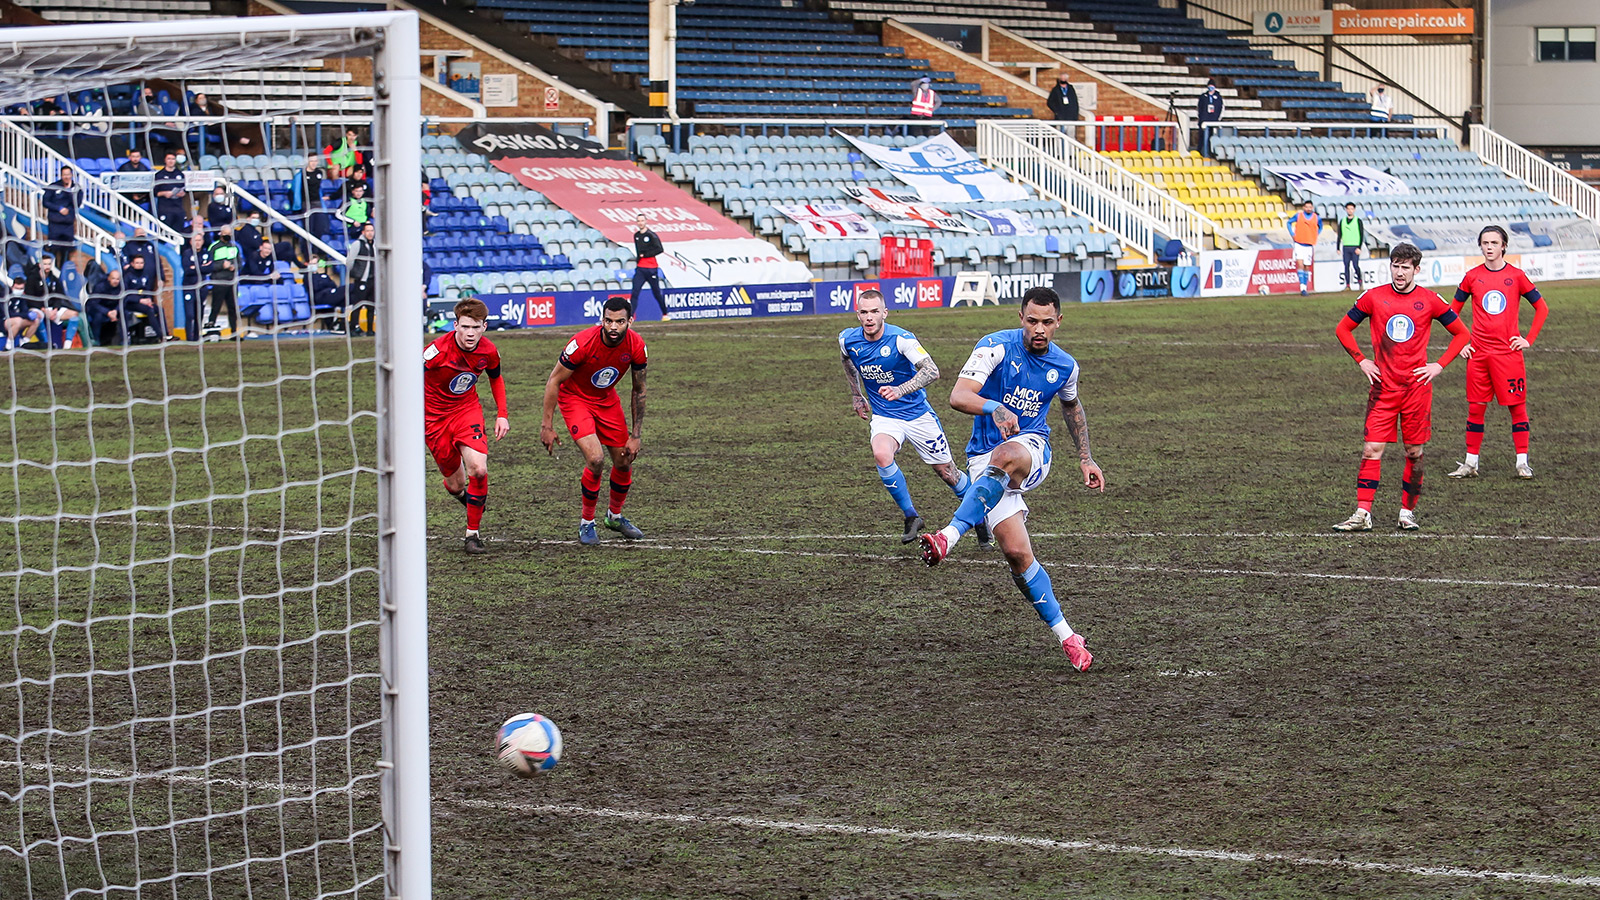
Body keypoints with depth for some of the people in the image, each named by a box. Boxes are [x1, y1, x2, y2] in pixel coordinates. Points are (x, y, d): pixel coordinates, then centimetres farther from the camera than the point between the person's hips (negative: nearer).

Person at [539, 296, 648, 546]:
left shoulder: (636, 346, -19)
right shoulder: (583, 343, -32)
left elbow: (639, 390, -4)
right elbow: (554, 381, -20)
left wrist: (636, 435, -4)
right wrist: (547, 426, -18)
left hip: (607, 400, 5)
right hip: (574, 398, -5)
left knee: (624, 462, 6)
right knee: (595, 459, -21)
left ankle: (614, 516, 33)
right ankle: (586, 523, -1)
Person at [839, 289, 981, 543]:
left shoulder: (901, 339, -21)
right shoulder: (848, 340, -7)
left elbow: (932, 371, -31)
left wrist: (900, 390, -44)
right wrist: (856, 394, 22)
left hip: (918, 415, -2)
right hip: (884, 417, 2)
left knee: (947, 472, 7)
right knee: (881, 455, -30)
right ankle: (911, 517, -14)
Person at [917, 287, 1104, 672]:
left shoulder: (1064, 366, 7)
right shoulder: (996, 347, -8)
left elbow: (1072, 406, 30)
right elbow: (958, 396, -20)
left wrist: (1085, 459, 26)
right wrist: (995, 408, -40)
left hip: (1031, 448, 1)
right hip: (984, 461, -1)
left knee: (1005, 457, -39)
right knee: (1017, 553, -14)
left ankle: (949, 537, -47)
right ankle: (1066, 636, -2)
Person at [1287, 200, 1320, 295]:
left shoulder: (1317, 218, 4)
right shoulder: (1298, 216, 0)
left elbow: (1320, 227, 23)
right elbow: (1289, 222, 15)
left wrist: (1315, 235, 8)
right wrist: (1292, 234, 3)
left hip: (1310, 245, 2)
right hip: (1299, 243, -2)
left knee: (1307, 267, 6)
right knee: (1300, 264, -17)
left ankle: (1305, 287, 18)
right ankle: (1302, 287, -19)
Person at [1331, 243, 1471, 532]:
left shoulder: (1430, 301, 0)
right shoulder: (1373, 297, 1)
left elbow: (1461, 333, 10)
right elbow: (1343, 329, 12)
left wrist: (1439, 366, 0)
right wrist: (1361, 361, 2)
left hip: (1417, 385, 0)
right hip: (1383, 386, 0)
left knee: (1415, 452, 4)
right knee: (1372, 449, -7)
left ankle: (1408, 512, 15)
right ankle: (1362, 514, -8)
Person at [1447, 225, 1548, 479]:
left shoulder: (1516, 276, 0)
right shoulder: (1472, 277, 5)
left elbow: (1542, 308, 7)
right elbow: (1453, 311, 15)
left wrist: (1529, 339, -1)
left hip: (1509, 352, -2)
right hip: (1478, 353, 2)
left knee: (1517, 406, -1)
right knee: (1475, 408, 4)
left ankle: (1522, 463, 3)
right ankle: (1470, 463, 11)